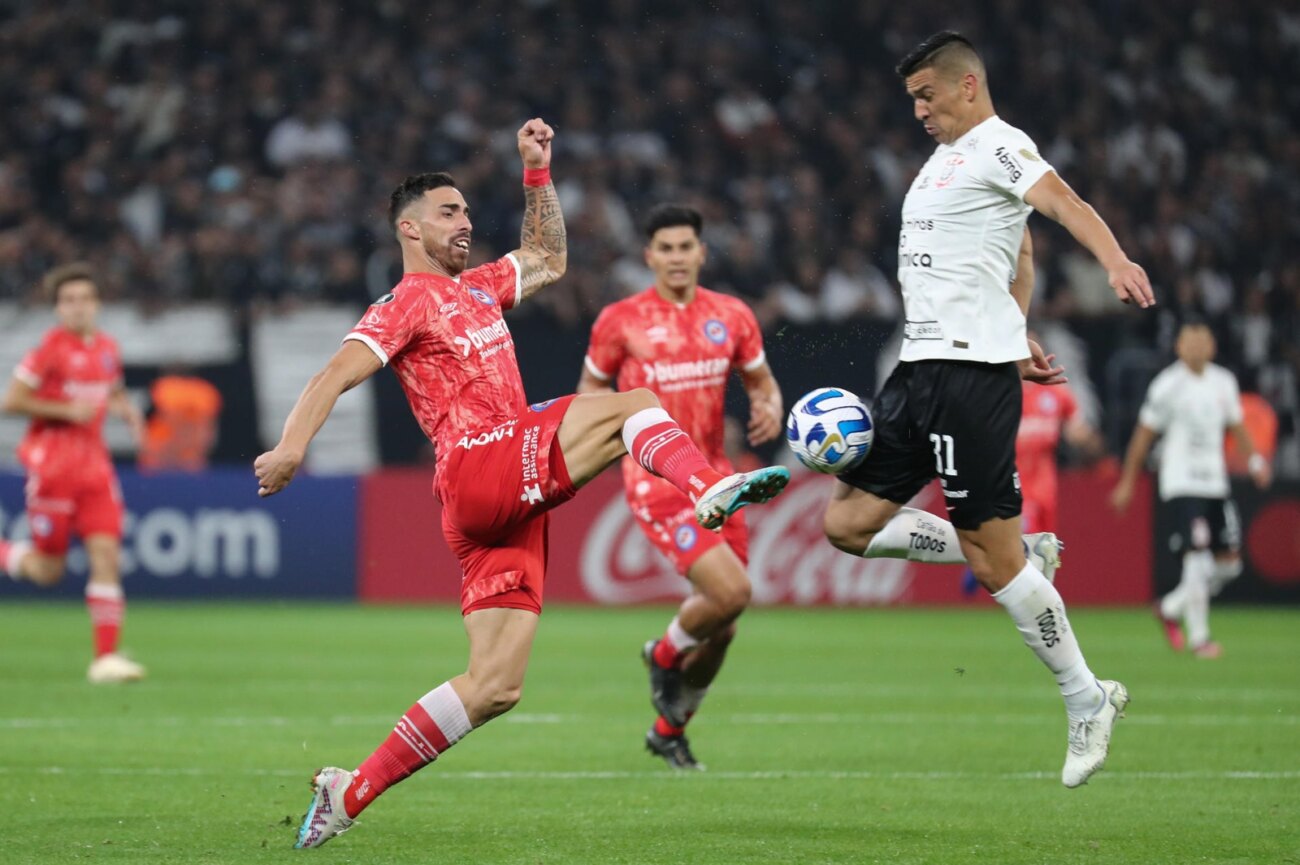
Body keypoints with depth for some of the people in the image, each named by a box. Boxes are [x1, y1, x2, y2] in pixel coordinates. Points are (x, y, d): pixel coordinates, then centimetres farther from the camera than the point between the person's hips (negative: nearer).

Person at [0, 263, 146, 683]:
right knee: (48, 569, -2)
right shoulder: (51, 347, -10)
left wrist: (127, 411, 7)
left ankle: (106, 655, -7)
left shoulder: (107, 348, 10)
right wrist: (66, 411, -16)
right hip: (52, 460, -5)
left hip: (94, 462, 5)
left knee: (106, 553, -7)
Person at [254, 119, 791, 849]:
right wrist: (292, 447, -29)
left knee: (495, 687, 1)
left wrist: (539, 174, 30)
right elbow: (336, 377, -12)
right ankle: (713, 491, -46)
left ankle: (350, 792, 3)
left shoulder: (478, 289, 25)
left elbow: (549, 260, 40)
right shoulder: (407, 305, 1)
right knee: (632, 405, -19)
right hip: (479, 469, -8)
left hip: (512, 500, 8)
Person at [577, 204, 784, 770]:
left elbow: (760, 380, 17)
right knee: (731, 592, -23)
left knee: (721, 627, 6)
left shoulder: (731, 316, 6)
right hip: (655, 481, -5)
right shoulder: (621, 320, -3)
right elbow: (591, 385, 10)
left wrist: (770, 408, -7)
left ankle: (669, 730, 29)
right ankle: (665, 655, 9)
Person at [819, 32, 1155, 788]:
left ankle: (1087, 701, 3)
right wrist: (1017, 337, 32)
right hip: (922, 366, 10)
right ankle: (1023, 555, 11)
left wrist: (1115, 261, -45)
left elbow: (1062, 201, -27)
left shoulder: (999, 147, -8)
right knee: (849, 522, 6)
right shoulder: (948, 159, 21)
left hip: (972, 370, -10)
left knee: (993, 553, -9)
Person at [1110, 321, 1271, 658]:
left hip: (1215, 482, 6)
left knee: (1228, 562, 6)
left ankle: (1171, 608, 25)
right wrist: (1127, 482, 0)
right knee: (1198, 557, -15)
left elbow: (1236, 427, 20)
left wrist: (1254, 460, 4)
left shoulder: (1224, 382, 9)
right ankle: (1198, 637, -7)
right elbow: (1144, 435, -2)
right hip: (1181, 482, -6)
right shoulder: (1168, 385, -7)